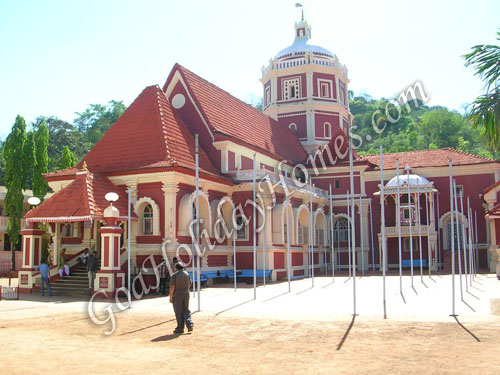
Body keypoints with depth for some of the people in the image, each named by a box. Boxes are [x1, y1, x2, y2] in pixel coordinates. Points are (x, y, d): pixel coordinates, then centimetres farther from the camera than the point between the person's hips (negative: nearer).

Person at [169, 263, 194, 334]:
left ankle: (180, 328, 9)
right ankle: (190, 325, 0)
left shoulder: (174, 275, -12)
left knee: (179, 312, 4)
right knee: (186, 310, 15)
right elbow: (189, 284, 14)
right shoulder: (187, 274, 5)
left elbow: (172, 287, -16)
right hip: (186, 294, 5)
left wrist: (171, 297, -8)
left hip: (177, 296, -5)